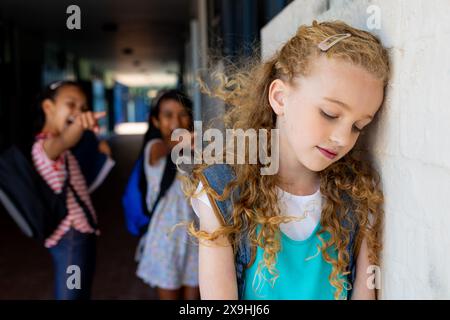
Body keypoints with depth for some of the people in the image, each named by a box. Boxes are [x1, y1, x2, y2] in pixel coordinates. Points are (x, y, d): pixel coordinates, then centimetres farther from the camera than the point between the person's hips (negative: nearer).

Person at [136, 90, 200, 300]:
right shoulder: (154, 147, -7)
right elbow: (166, 147, -31)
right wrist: (180, 143, -49)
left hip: (194, 235, 3)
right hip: (166, 236, -3)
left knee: (193, 296, 10)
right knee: (169, 295, 5)